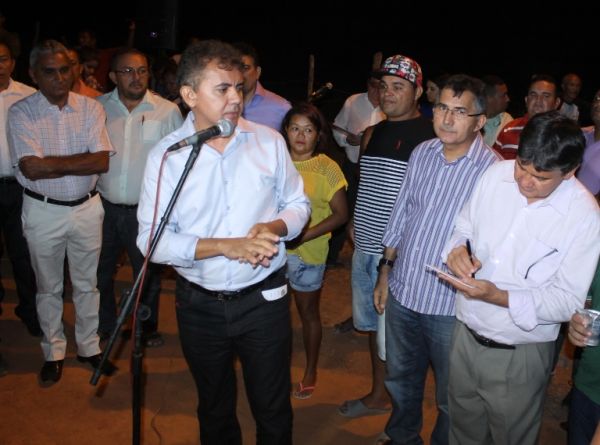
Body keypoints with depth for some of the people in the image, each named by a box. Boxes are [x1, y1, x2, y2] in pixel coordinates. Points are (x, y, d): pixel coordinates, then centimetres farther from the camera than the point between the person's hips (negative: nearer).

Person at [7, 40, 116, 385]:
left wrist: (53, 163, -17)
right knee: (48, 287, 14)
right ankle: (54, 352, 31)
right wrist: (80, 162, -16)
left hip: (87, 207, 2)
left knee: (87, 283, 14)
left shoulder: (91, 108, -4)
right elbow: (32, 168, -21)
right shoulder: (21, 113, -9)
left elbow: (102, 162, -13)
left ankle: (89, 347, 32)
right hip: (43, 211, -1)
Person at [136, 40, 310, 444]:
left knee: (273, 410, 15)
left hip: (265, 300, 0)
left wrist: (274, 227, -18)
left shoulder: (269, 141, -5)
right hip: (200, 306, 0)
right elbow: (151, 239, -13)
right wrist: (226, 246, -24)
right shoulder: (166, 155, -9)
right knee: (215, 410, 23)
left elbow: (298, 204, 5)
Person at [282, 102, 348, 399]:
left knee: (308, 313, 13)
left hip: (307, 253, -3)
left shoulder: (327, 168, -11)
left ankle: (310, 372, 32)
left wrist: (303, 236, -19)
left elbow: (341, 214, -12)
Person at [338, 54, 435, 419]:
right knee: (373, 325, 20)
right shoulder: (374, 134, 11)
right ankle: (378, 395, 39)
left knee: (393, 338, 1)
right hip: (365, 248, 8)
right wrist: (356, 221, 12)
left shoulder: (429, 137, -12)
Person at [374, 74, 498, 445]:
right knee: (401, 380, 25)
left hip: (450, 304, -5)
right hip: (403, 292, 6)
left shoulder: (493, 171, -16)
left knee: (451, 397, 15)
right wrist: (386, 272, 12)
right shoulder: (422, 153, 1)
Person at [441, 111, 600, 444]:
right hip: (466, 335, 4)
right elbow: (464, 227, 7)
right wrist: (458, 249, -16)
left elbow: (569, 301, -16)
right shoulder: (496, 174, -8)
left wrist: (499, 297, -28)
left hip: (519, 355, -3)